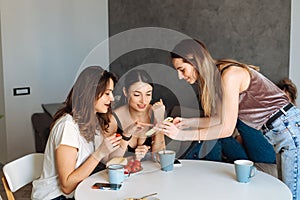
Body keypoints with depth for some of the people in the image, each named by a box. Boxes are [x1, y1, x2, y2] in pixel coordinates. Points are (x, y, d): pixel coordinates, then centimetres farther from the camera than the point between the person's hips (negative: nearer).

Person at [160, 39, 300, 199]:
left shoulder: (230, 74, -21)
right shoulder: (216, 77, 7)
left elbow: (226, 129, -21)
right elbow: (221, 118, 14)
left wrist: (181, 135, -19)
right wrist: (187, 123, 6)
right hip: (282, 133, 9)